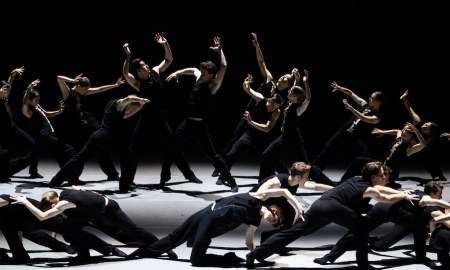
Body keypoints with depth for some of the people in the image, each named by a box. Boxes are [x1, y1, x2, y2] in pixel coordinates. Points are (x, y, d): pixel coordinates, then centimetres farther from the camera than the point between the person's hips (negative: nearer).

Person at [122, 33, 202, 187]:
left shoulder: (155, 72, 0)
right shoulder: (137, 83, -14)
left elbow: (169, 59, 7)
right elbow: (125, 73, -34)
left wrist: (165, 44, -8)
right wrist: (128, 56, -43)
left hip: (160, 118, 2)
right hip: (145, 118, -2)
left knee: (172, 148, 4)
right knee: (133, 149, -3)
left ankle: (189, 175, 10)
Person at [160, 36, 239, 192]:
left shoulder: (213, 86, -15)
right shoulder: (199, 78, 4)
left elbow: (224, 67, -26)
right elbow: (192, 70, 28)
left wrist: (219, 50, -21)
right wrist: (177, 73, 18)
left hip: (199, 125, -7)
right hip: (187, 122, 7)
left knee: (212, 155, -9)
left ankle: (232, 182, -4)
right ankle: (164, 176, 35)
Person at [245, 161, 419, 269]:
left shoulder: (360, 180, 26)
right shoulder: (368, 190, 3)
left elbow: (381, 188, 37)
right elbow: (388, 198, 6)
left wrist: (403, 193, 35)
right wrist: (405, 196, 23)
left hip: (319, 204, 8)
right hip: (331, 207, -8)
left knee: (293, 232, 6)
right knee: (361, 227, 7)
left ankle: (255, 254, 2)